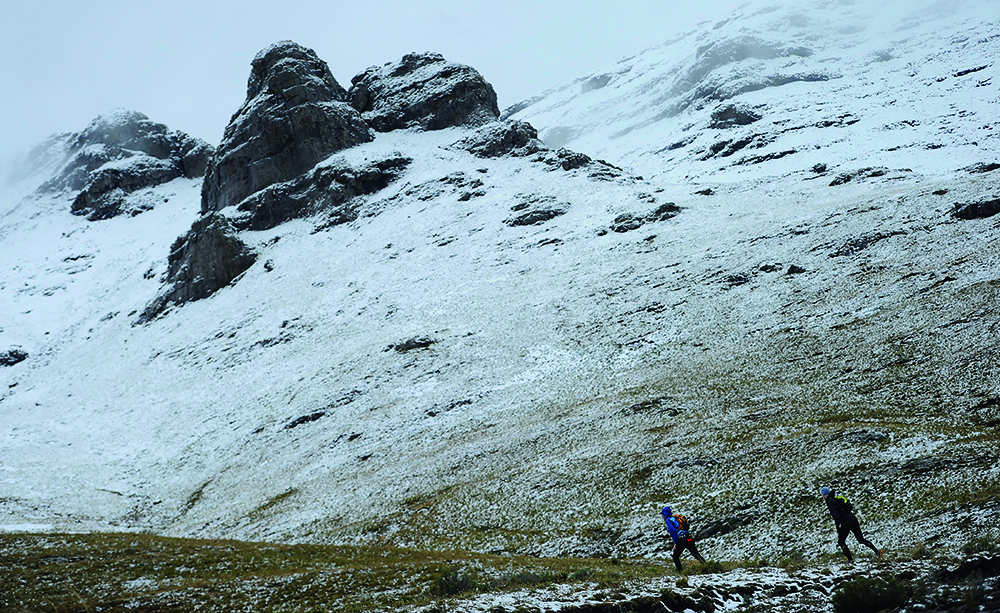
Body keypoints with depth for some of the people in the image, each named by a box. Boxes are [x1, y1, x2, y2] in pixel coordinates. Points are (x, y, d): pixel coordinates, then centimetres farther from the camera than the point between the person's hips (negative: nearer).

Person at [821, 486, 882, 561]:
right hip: (853, 519, 8)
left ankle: (850, 559, 6)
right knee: (861, 539, 13)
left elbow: (835, 514, -17)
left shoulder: (829, 501, -6)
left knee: (841, 542, 9)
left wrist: (837, 527, -16)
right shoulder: (838, 497, 20)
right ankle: (877, 551, 2)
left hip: (846, 523, -8)